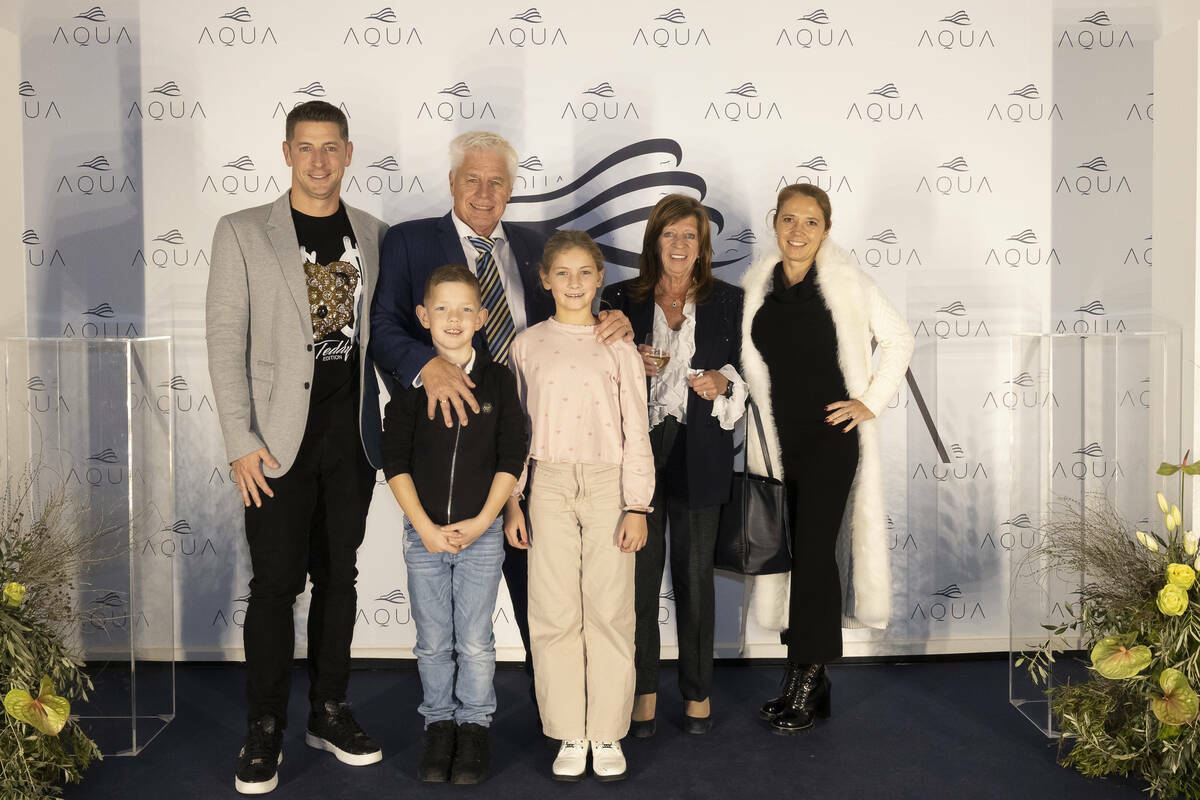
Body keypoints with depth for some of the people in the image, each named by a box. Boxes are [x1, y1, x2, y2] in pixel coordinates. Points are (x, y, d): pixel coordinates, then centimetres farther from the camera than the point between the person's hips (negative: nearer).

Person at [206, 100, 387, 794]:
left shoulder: (374, 236, 8)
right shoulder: (242, 233, 0)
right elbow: (226, 343, -4)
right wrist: (242, 441, -10)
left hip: (352, 436, 3)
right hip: (281, 438, -3)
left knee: (338, 576, 11)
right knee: (276, 583, 0)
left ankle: (330, 712, 25)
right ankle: (266, 731, 14)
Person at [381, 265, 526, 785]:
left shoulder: (498, 381, -2)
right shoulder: (408, 382, -1)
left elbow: (511, 460, -2)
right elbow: (395, 462, -3)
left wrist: (480, 522, -10)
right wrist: (425, 527, -10)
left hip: (481, 533, -1)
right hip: (422, 533, 1)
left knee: (475, 642, 6)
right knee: (432, 643, 11)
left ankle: (474, 727, 23)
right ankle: (438, 724, 27)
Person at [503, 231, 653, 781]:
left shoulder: (617, 347, 3)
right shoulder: (527, 345, 6)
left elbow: (636, 432, 3)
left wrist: (637, 507, -3)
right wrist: (511, 502, 4)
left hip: (608, 485, -1)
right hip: (549, 484, 1)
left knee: (609, 611, 2)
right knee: (555, 613, 3)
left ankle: (607, 734, 15)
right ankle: (570, 735, 15)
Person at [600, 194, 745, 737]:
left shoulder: (727, 301, 8)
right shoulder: (622, 300, 7)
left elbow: (744, 373, 11)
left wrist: (723, 383, -9)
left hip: (699, 452, 0)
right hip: (638, 448, 0)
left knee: (694, 571, 5)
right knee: (641, 571, 3)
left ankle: (697, 689, 21)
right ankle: (644, 689, 17)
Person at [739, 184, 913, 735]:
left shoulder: (847, 283, -3)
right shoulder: (756, 286, 9)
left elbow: (899, 339, 4)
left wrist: (871, 401, -1)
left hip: (830, 436, -4)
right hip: (778, 437, 4)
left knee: (814, 550, -9)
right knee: (787, 551, 6)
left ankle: (807, 680, 2)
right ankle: (807, 681, 17)